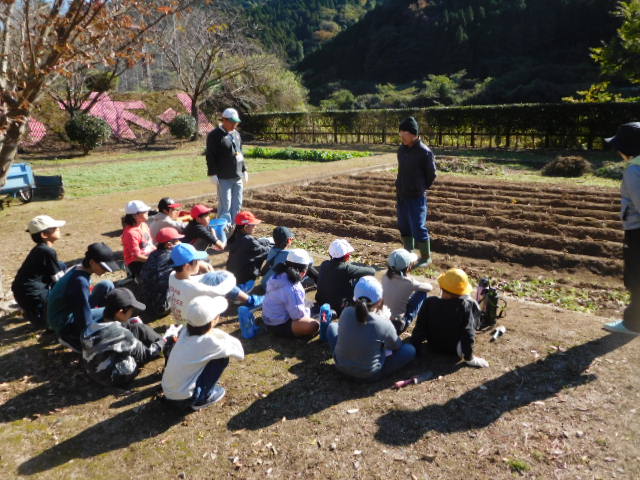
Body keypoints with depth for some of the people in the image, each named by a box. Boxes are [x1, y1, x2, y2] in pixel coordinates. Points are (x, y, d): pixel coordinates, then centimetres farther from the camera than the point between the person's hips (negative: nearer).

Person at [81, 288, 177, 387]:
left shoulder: (92, 326, -9)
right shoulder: (122, 334, -28)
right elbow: (146, 354, -14)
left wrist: (132, 323, 17)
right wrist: (166, 339, -1)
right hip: (119, 378, -7)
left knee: (136, 326, 7)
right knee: (140, 330, -6)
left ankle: (163, 341, 25)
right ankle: (169, 346, 14)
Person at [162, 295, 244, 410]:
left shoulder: (185, 331, -5)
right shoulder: (209, 342, -23)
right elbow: (239, 352, -11)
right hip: (184, 399, -7)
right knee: (222, 358, -7)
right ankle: (201, 399, 5)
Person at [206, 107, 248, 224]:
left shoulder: (236, 134, 16)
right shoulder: (215, 135, -7)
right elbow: (210, 156, -10)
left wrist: (244, 170, 19)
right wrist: (212, 174, -15)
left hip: (238, 177, 7)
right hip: (224, 178, -7)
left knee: (237, 205, 11)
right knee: (225, 205, -6)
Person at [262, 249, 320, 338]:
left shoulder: (277, 276, -1)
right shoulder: (292, 289, -28)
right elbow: (298, 314, -23)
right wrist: (309, 312, -2)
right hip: (279, 326, -10)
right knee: (314, 325, -25)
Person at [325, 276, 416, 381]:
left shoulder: (346, 312, -16)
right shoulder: (385, 325, -24)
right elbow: (397, 347, -3)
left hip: (341, 366, 3)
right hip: (369, 375, -3)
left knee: (332, 326, 24)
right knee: (410, 349, 9)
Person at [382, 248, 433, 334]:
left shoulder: (385, 277, -6)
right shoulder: (408, 282, -20)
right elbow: (429, 287, -1)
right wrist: (419, 286, 17)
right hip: (397, 325, -6)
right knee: (422, 293, 5)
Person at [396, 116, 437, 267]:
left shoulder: (424, 152, -14)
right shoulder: (402, 149, 5)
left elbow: (431, 175, -5)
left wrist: (421, 189, 4)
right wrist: (399, 190, 11)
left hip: (416, 197, -6)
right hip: (401, 196, 7)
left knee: (418, 228, -2)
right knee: (404, 227, 14)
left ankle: (426, 258, 15)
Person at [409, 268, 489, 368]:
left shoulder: (429, 303, -25)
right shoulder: (467, 305, -29)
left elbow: (419, 329, -19)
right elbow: (468, 333, -27)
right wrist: (469, 358, -15)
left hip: (434, 347, 2)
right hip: (456, 349, -2)